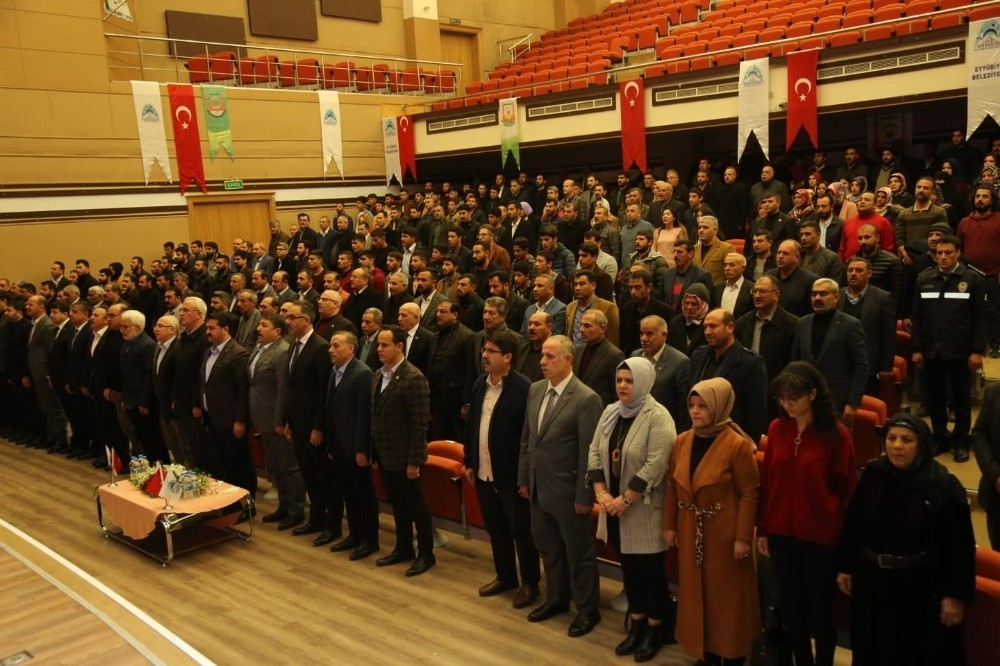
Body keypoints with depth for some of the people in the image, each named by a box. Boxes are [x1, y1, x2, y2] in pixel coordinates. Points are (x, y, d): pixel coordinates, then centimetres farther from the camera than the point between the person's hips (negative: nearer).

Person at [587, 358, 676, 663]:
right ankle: (636, 625, 30)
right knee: (628, 566, 16)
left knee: (650, 569, 6)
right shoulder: (610, 412, 6)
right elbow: (594, 453, 6)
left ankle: (654, 630, 22)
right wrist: (601, 493, -6)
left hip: (644, 509, -6)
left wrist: (624, 499, -19)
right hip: (614, 506, 6)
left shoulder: (658, 417, -15)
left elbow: (655, 465, -21)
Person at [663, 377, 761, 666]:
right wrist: (669, 525, 8)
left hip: (724, 534, -5)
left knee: (728, 596, 8)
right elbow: (672, 486, 8)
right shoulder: (682, 441, 2)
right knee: (697, 593, 14)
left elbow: (749, 494, -13)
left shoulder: (737, 445, -15)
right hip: (691, 533, 5)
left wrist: (743, 537, -14)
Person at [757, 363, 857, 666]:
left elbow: (848, 489, -6)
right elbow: (767, 481, 3)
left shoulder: (836, 434, -12)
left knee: (820, 607, 10)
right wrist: (763, 529, 6)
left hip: (821, 536, -3)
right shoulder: (777, 429, -2)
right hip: (782, 532, 4)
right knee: (791, 604, 15)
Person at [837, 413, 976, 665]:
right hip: (871, 580, 4)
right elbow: (852, 524, 3)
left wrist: (956, 595, -11)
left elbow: (960, 546, -12)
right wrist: (845, 566, 7)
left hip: (919, 588, -4)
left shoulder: (944, 487, -16)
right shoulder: (872, 474, -6)